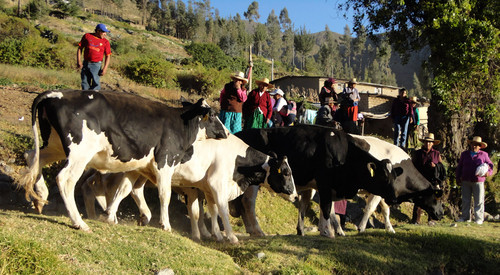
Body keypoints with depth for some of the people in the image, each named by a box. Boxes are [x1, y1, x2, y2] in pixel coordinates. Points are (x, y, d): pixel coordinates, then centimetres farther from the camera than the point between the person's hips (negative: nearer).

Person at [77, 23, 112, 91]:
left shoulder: (105, 42, 4)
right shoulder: (87, 36, 6)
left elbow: (108, 56, 4)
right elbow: (80, 48, 9)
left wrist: (105, 68, -8)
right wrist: (79, 61, -2)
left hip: (96, 65, -2)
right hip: (85, 64, 2)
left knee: (95, 83, -12)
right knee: (85, 83, 5)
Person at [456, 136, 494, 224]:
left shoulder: (484, 155, 5)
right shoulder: (464, 154, 12)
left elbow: (490, 166, 8)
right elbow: (459, 167, 16)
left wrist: (487, 172, -13)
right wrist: (458, 178, 12)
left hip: (478, 182, -3)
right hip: (465, 182, 3)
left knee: (479, 201, -2)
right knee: (465, 200, 7)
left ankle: (479, 219, 4)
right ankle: (465, 217, 16)